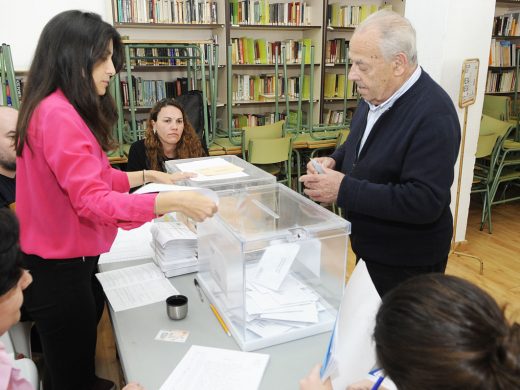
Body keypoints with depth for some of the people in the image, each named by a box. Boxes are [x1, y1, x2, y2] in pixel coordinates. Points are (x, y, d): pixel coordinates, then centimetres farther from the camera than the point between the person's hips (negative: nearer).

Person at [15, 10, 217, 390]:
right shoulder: (57, 114, -23)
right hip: (59, 268, -9)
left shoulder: (67, 111, 9)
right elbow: (92, 200, -31)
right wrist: (174, 202, -37)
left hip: (65, 260, 10)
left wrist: (146, 176, 6)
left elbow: (91, 180, 12)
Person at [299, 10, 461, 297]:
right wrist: (335, 161, -4)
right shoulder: (376, 95, -1)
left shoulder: (434, 115, -27)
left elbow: (425, 202, -30)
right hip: (367, 247, 8)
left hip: (407, 263, -8)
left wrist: (344, 189, -31)